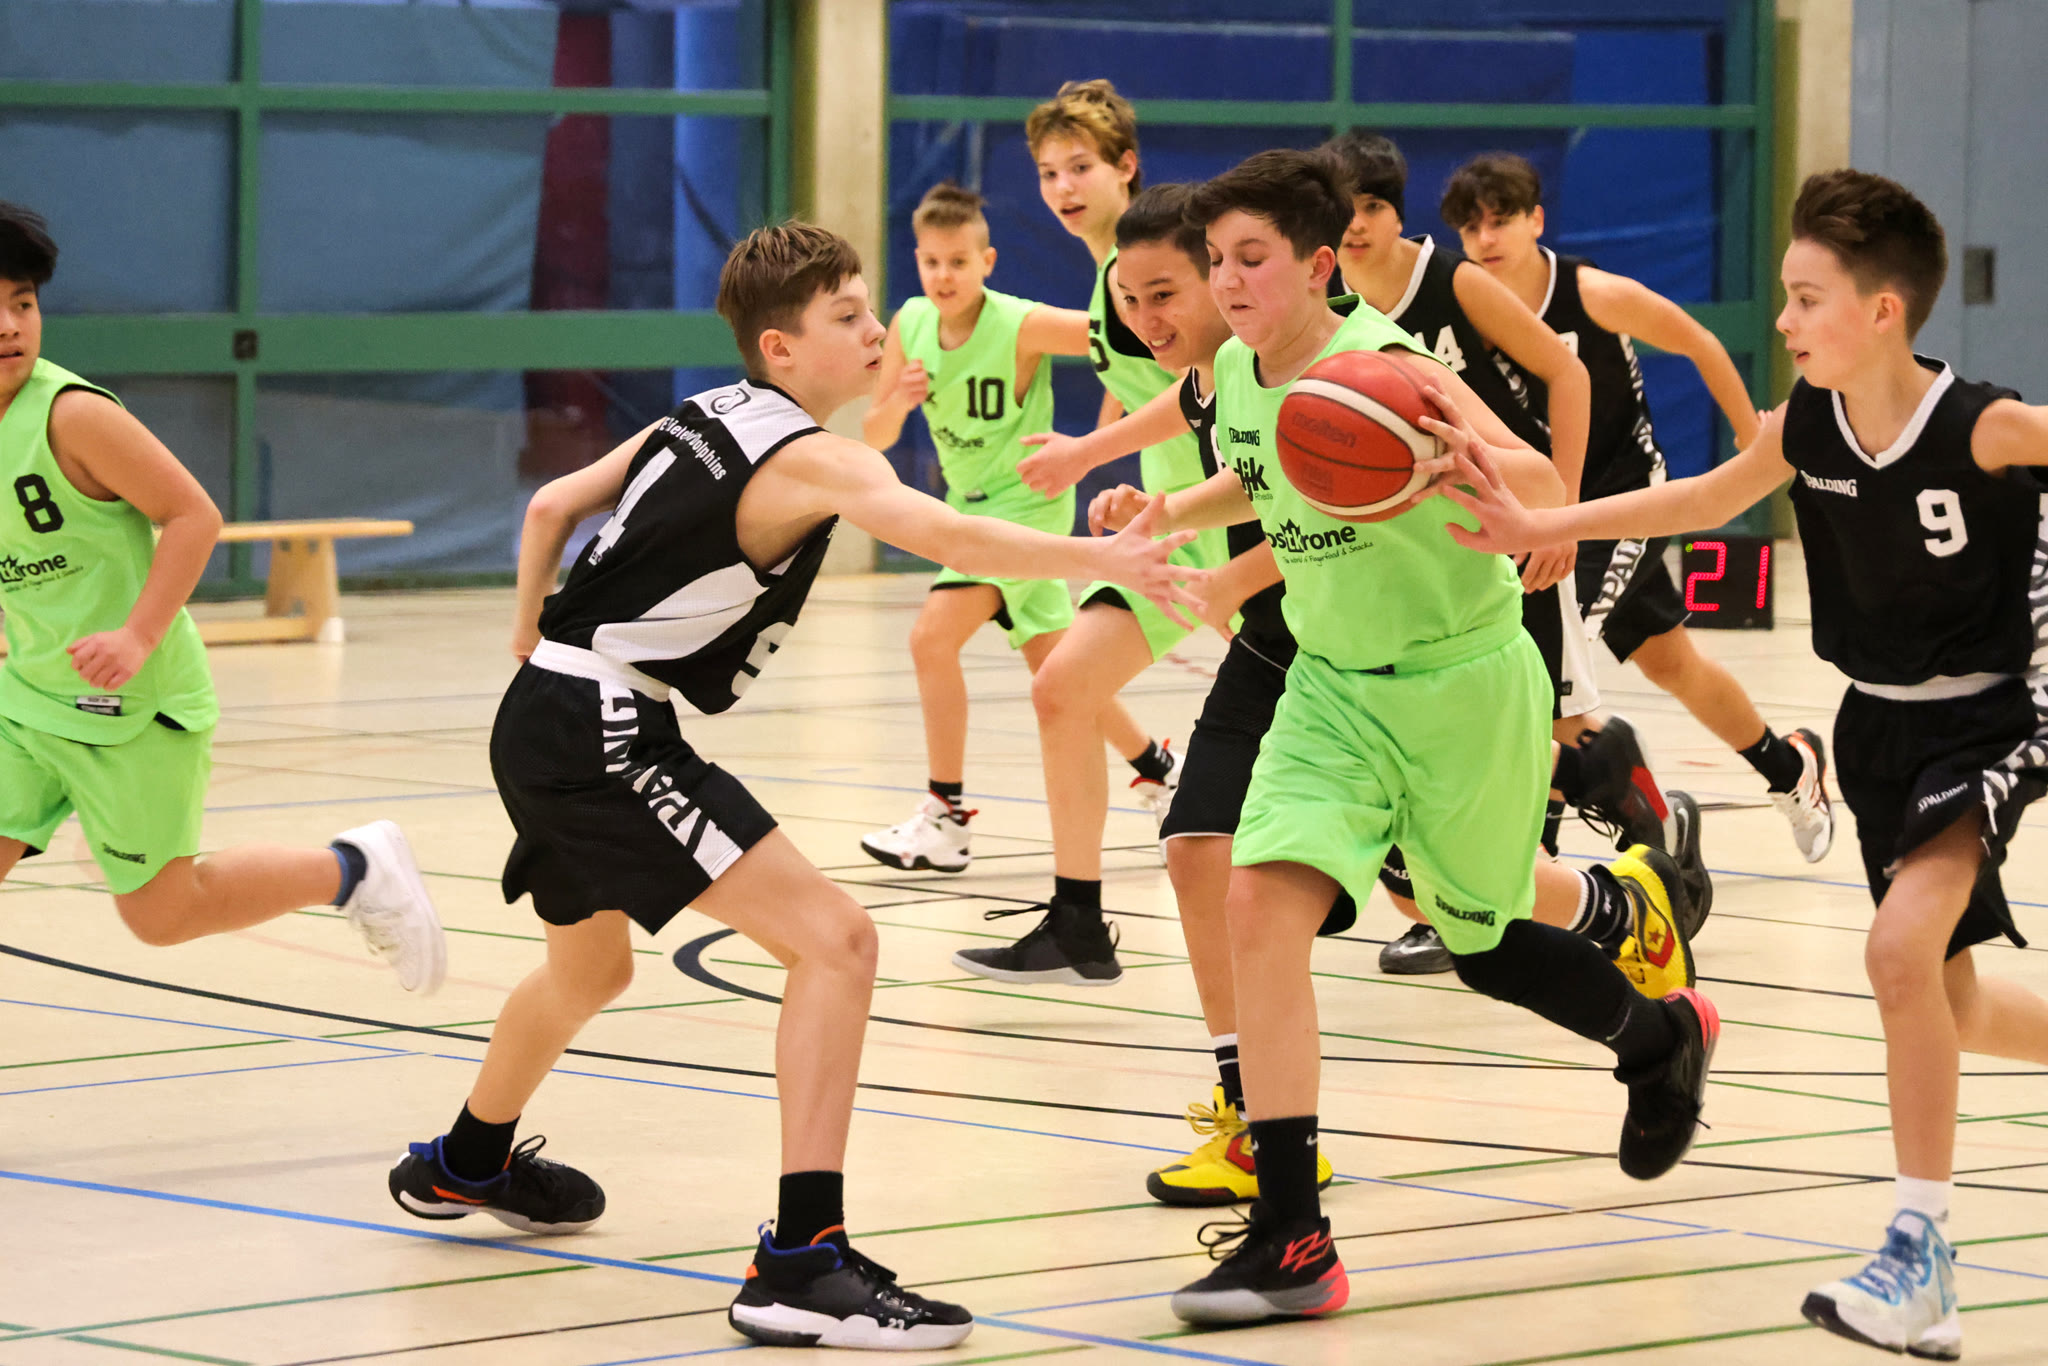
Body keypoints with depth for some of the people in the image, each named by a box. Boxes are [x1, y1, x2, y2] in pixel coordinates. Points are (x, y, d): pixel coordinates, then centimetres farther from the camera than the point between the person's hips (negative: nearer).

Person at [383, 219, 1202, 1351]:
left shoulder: (700, 420, 13)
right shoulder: (811, 459, -14)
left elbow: (552, 506, 21)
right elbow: (950, 539, -32)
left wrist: (535, 649, 31)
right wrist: (1097, 558, -37)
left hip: (545, 717, 10)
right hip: (606, 736, -10)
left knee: (589, 969, 34)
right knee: (833, 939, -15)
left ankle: (465, 1165, 61)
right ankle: (800, 1263, -23)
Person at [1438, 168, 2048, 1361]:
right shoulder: (1807, 424, -8)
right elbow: (1707, 499, 8)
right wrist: (1541, 525, 2)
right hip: (1879, 725, 7)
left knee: (1904, 947, -25)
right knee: (1949, 1008, 14)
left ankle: (1924, 1262, -17)